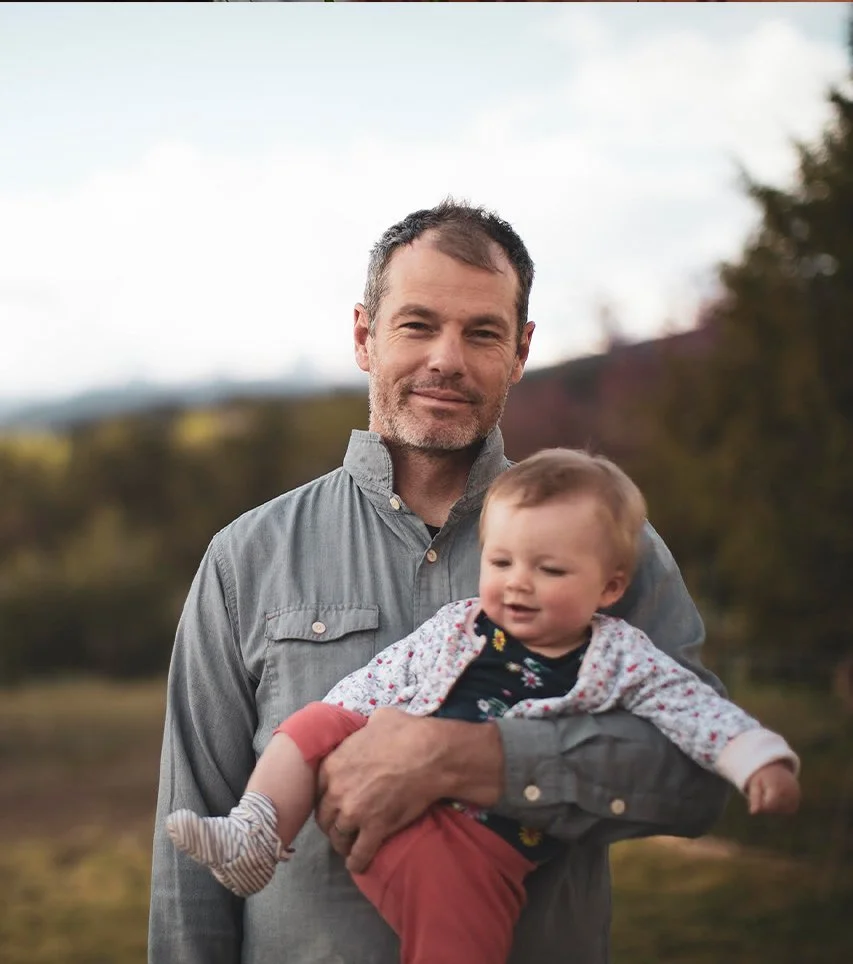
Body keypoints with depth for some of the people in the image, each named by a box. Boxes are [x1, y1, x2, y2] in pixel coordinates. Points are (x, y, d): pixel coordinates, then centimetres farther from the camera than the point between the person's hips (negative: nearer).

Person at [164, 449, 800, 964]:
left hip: (479, 847, -3)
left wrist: (761, 762, -17)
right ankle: (257, 839, -5)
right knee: (315, 725, -8)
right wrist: (325, 740, 5)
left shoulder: (622, 659, 1)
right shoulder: (456, 628, 8)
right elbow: (378, 684, 12)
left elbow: (699, 710, -3)